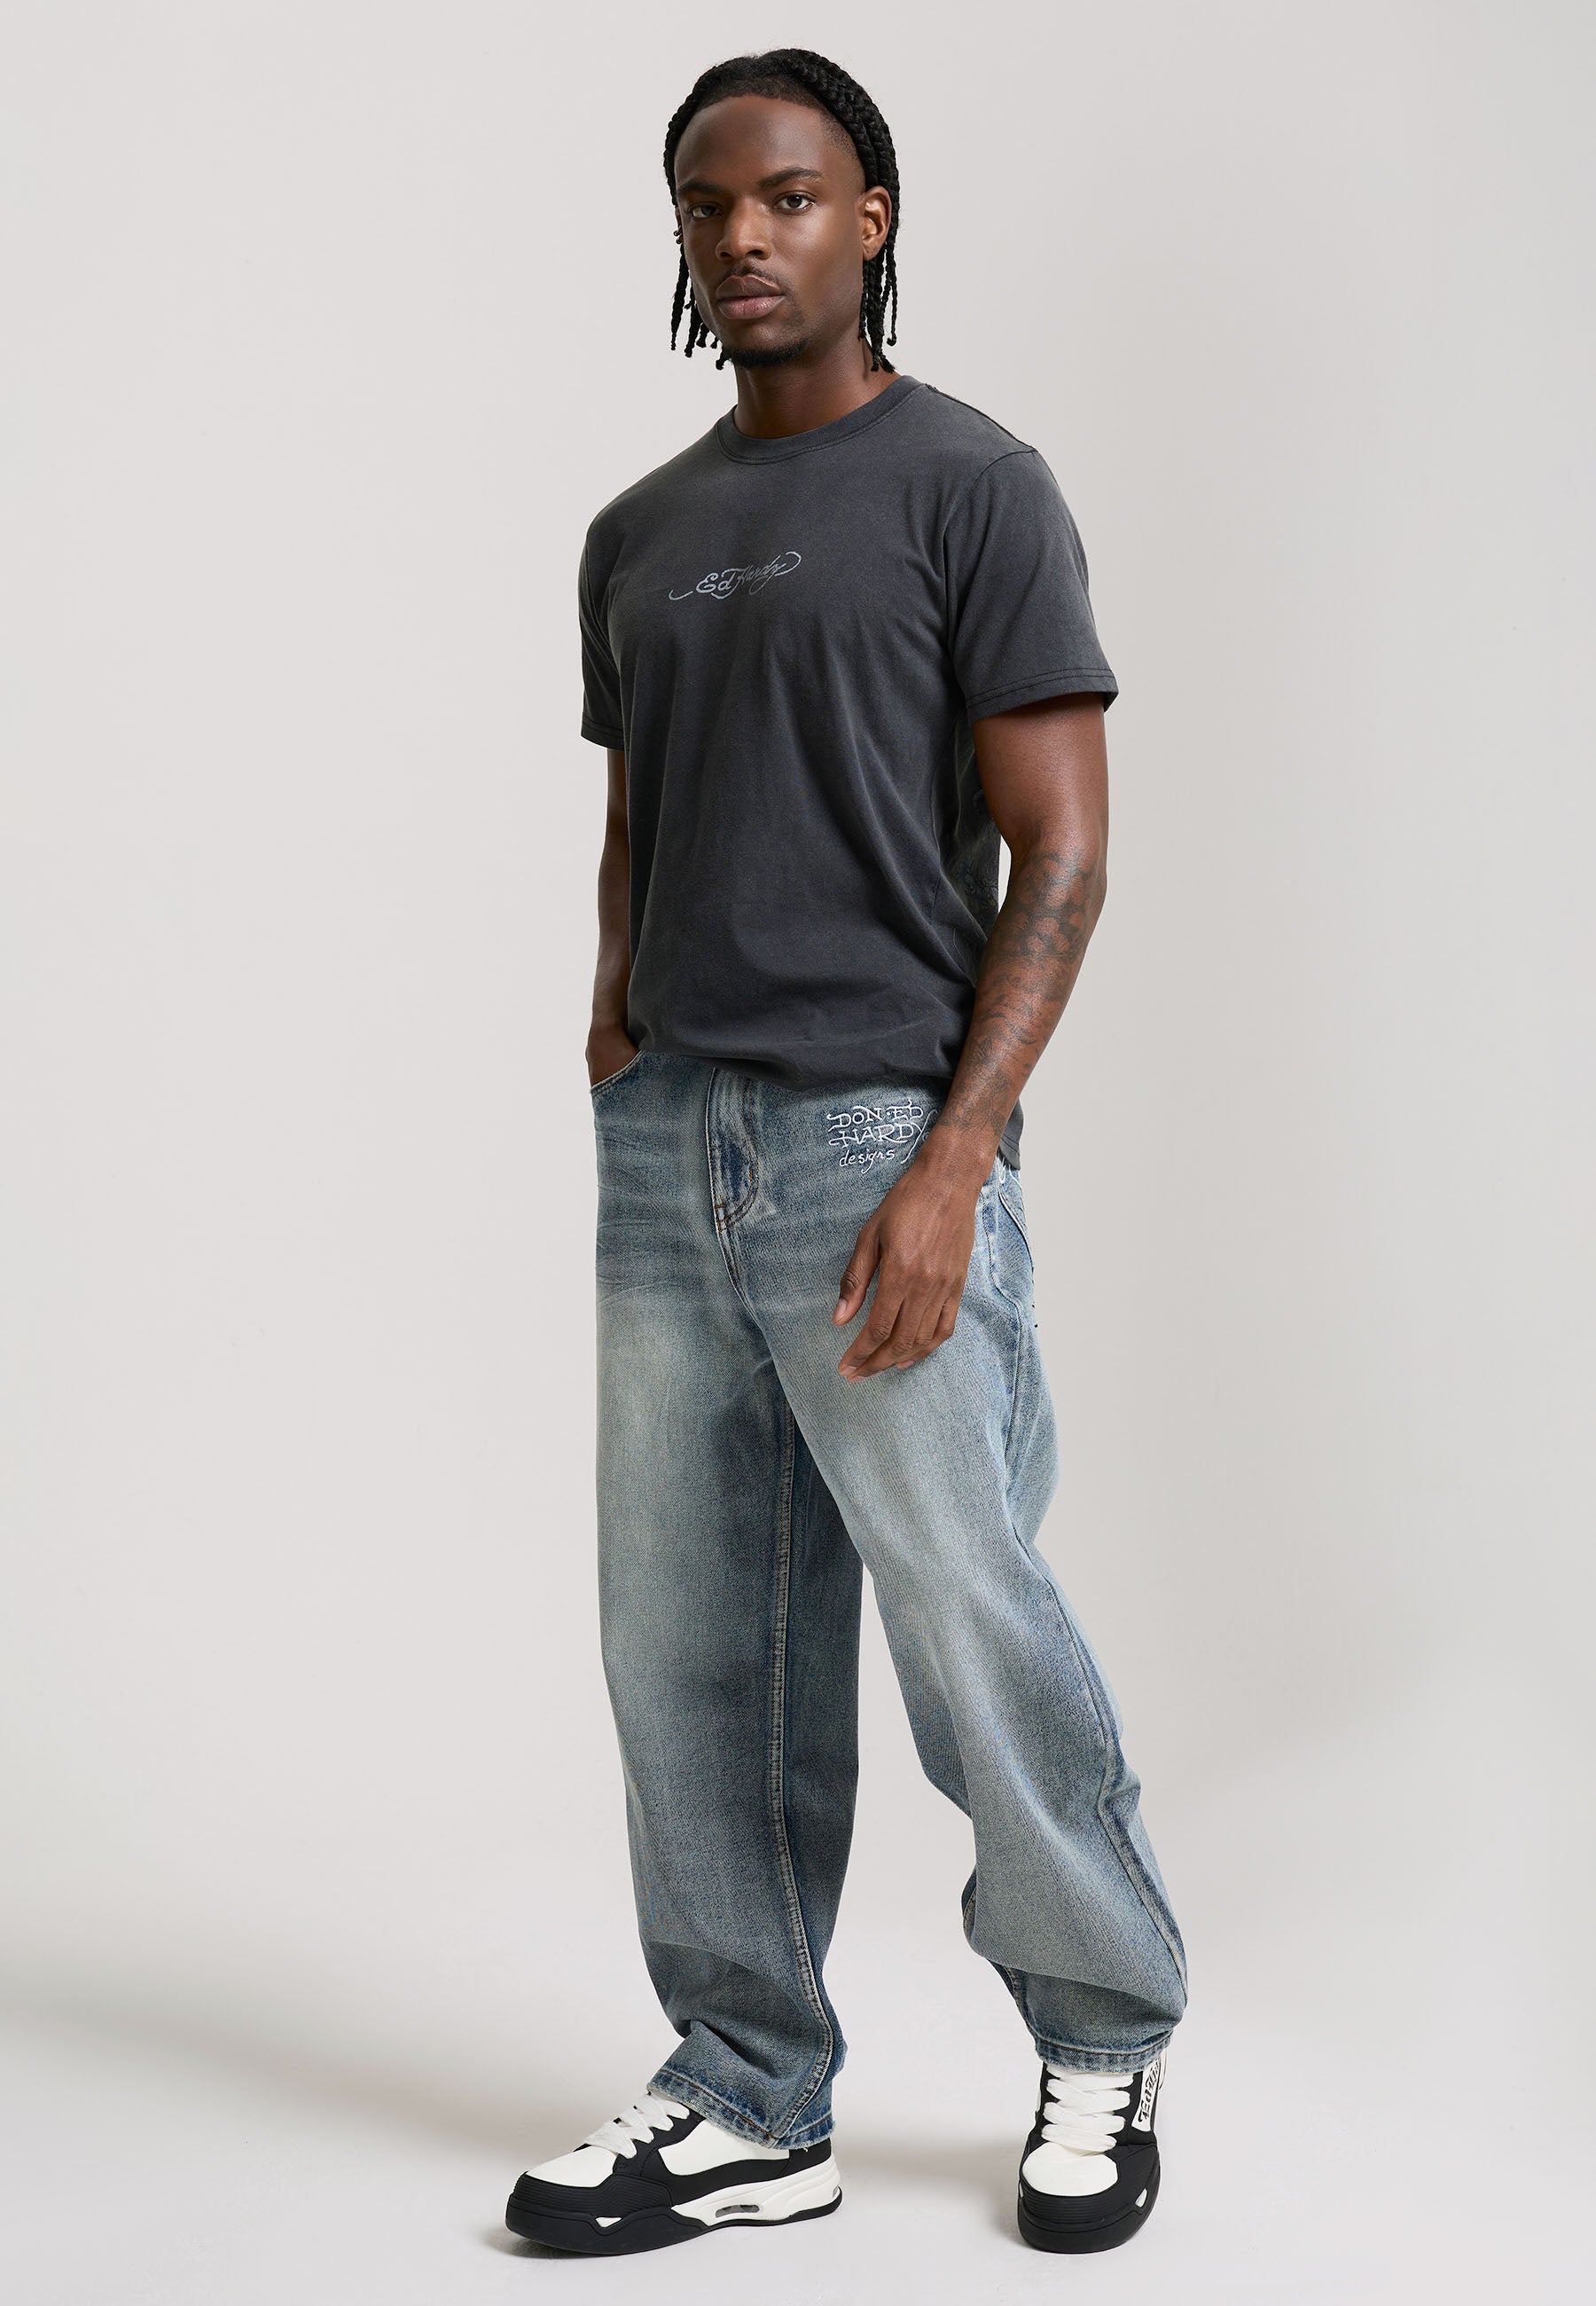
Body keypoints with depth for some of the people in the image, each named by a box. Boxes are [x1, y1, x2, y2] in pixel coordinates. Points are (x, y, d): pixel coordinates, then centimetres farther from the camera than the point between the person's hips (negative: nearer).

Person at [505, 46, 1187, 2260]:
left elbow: (1061, 851, -8)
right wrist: (616, 1020, 7)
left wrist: (954, 1157, -17)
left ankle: (1109, 2044, 22)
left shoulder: (970, 487, -2)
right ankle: (751, 2107, 20)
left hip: (879, 1139, -6)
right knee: (693, 1658, 7)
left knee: (977, 1636, -2)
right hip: (665, 1150, 6)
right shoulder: (639, 534, 17)